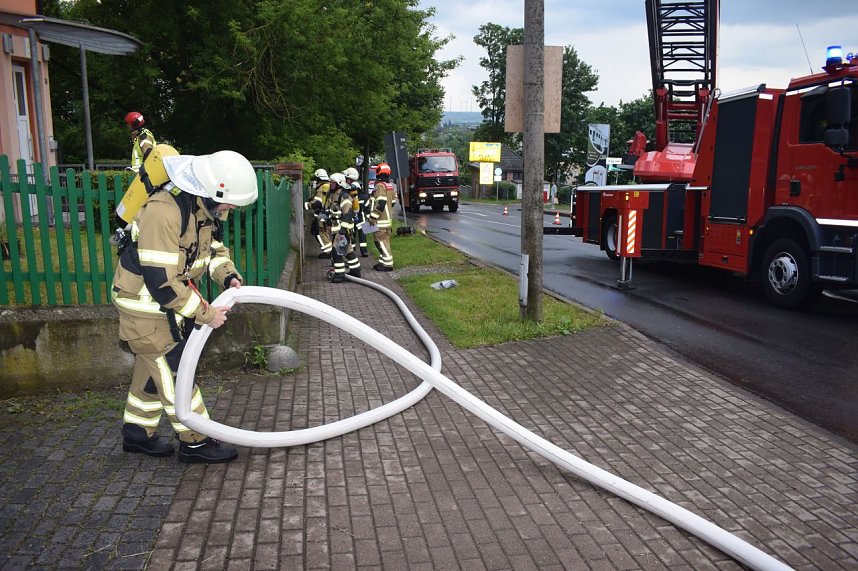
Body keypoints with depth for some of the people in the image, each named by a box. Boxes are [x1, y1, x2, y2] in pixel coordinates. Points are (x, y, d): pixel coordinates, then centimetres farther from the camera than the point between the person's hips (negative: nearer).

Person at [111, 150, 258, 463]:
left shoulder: (204, 207, -3)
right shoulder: (163, 211, -32)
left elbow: (215, 248, 13)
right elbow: (160, 281, -33)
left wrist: (229, 275, -8)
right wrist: (205, 313, -26)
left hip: (169, 297, 9)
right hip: (144, 300, -9)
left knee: (154, 366, 19)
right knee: (174, 371, -2)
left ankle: (138, 433, 35)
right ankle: (195, 443, 10)